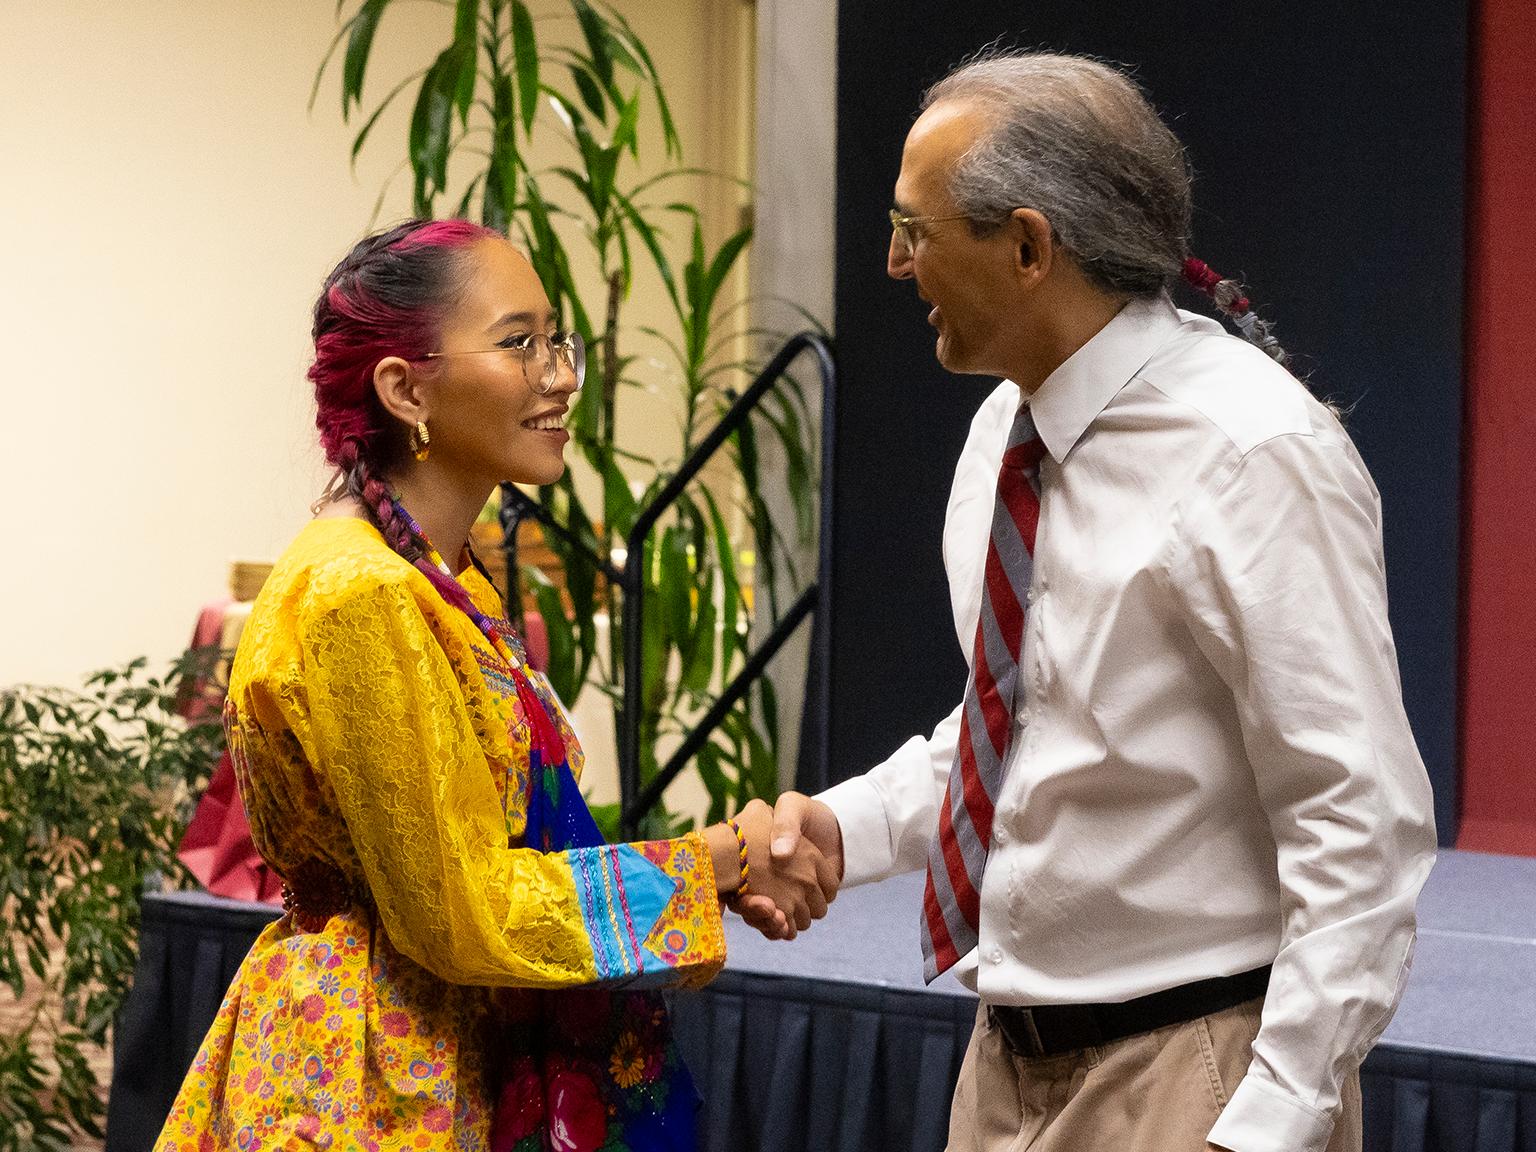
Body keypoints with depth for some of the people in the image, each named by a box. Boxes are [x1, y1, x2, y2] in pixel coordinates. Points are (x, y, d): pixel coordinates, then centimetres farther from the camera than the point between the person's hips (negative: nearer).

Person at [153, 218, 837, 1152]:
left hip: (460, 1064, 9)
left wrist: (732, 865, -1)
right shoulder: (360, 597, -21)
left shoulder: (444, 582, 9)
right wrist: (718, 859, -12)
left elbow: (503, 845, 10)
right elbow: (464, 914, -21)